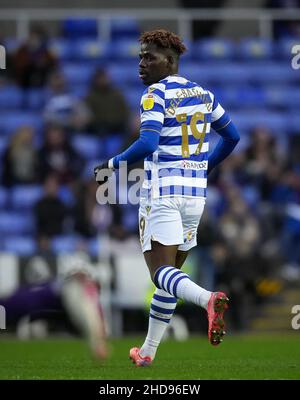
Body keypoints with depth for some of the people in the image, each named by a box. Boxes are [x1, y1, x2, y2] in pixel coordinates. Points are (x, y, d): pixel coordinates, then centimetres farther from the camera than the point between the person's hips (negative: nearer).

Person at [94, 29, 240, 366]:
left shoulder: (156, 94, -10)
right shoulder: (203, 94, 12)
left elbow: (147, 144, -23)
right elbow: (232, 137, 22)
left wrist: (111, 165, -9)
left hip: (163, 192, -7)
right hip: (196, 193, 7)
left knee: (161, 272, -11)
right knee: (171, 274, 15)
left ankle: (208, 299, -40)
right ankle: (148, 351, 21)